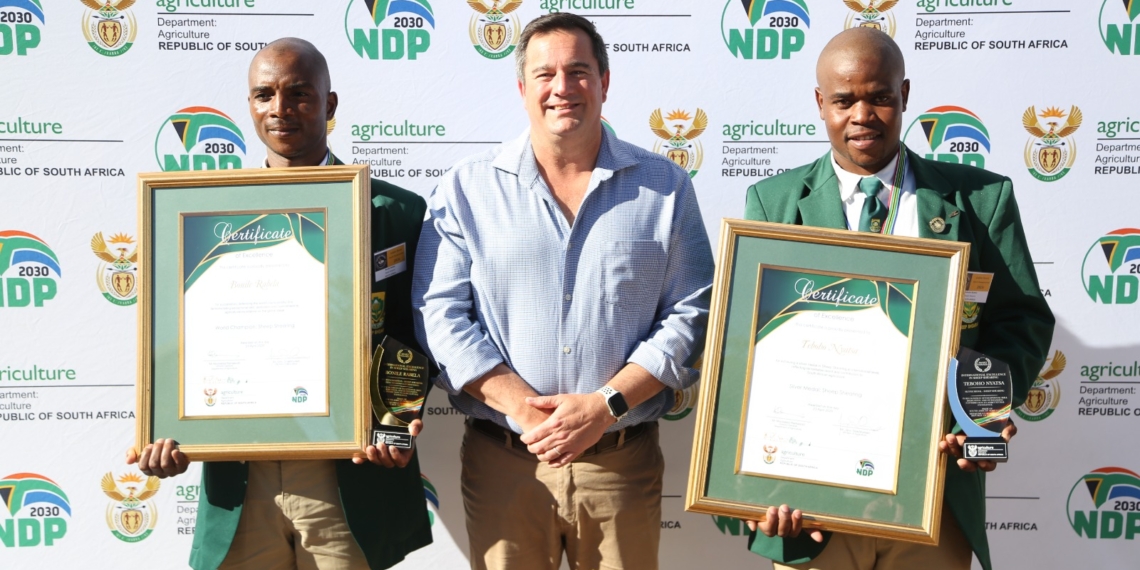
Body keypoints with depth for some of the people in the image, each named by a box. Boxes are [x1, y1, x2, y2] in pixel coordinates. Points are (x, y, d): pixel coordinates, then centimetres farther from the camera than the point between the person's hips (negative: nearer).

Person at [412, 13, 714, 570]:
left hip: (623, 462, 1)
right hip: (502, 462, 0)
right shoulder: (467, 187, 2)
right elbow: (441, 314, -3)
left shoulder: (664, 187, 4)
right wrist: (524, 408, -13)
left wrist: (605, 404, -11)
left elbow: (692, 315, 0)